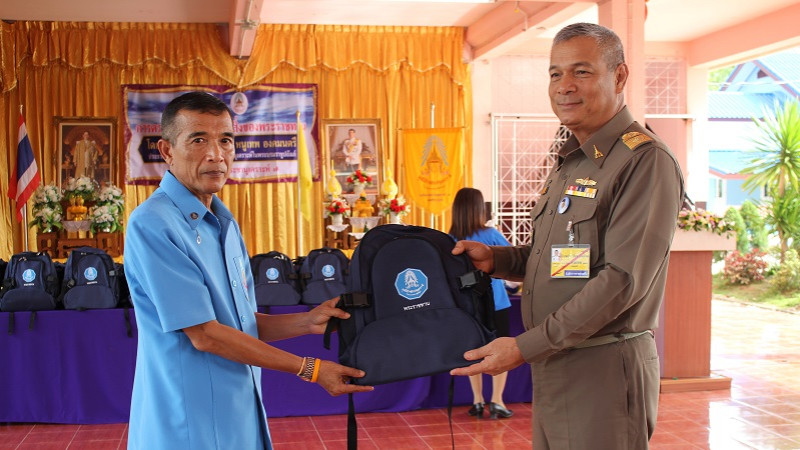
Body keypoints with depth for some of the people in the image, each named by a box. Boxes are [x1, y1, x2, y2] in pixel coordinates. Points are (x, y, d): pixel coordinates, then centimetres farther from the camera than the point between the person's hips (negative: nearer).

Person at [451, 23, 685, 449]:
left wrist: (524, 347, -21)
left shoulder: (646, 161, -14)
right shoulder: (568, 162, 16)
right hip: (552, 367, 9)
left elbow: (623, 278, -21)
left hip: (604, 370, -8)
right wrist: (495, 259, 4)